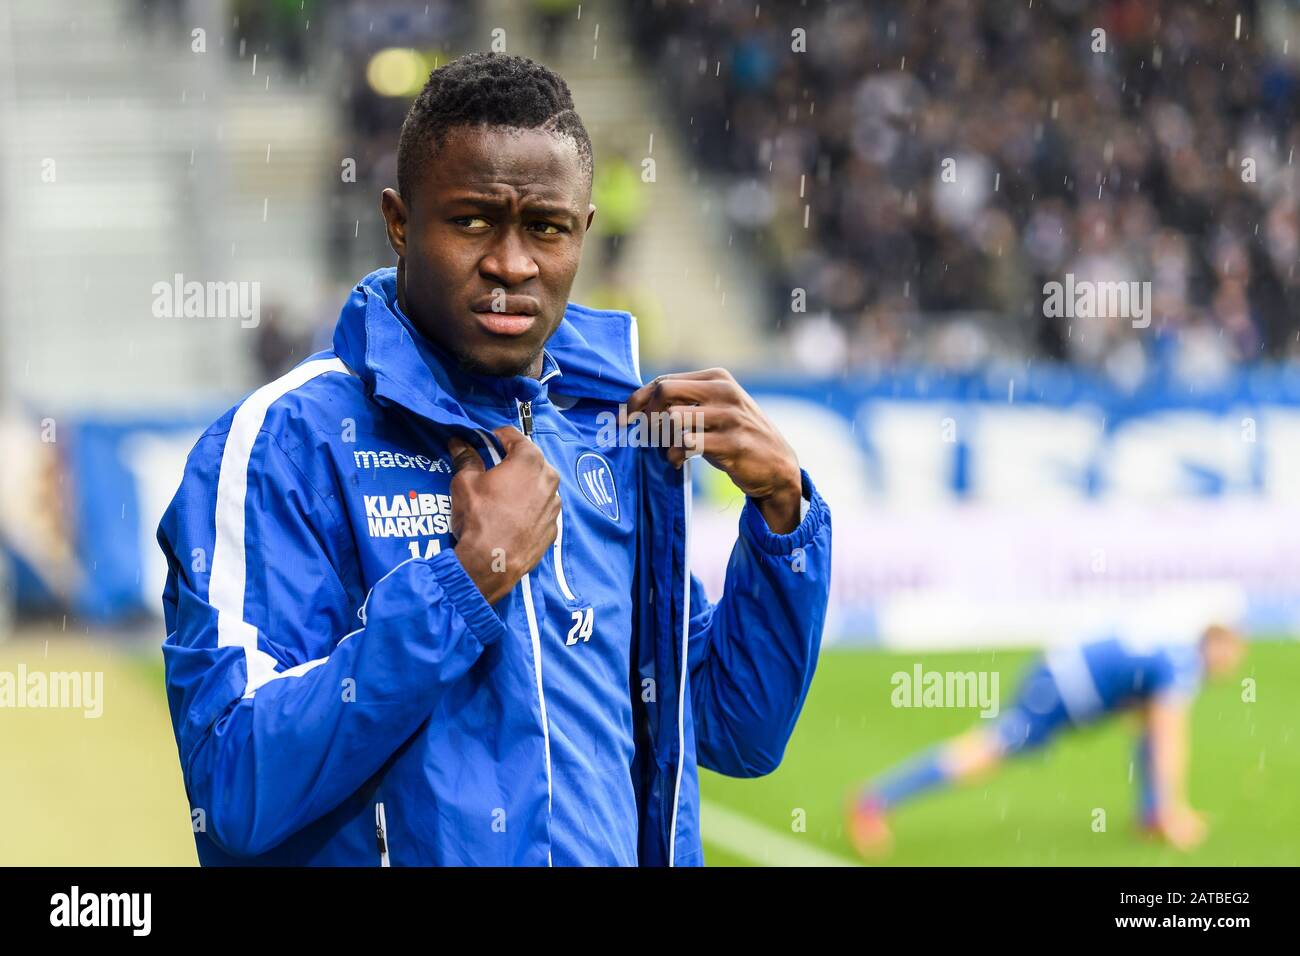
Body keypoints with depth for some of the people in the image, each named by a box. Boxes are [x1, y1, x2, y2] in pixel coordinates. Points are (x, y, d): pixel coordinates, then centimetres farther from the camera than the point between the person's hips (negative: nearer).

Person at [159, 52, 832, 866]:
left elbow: (738, 737, 6)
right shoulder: (280, 441, -14)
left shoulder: (618, 438, 2)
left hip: (613, 849, 5)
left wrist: (781, 508, -6)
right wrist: (468, 581, -24)